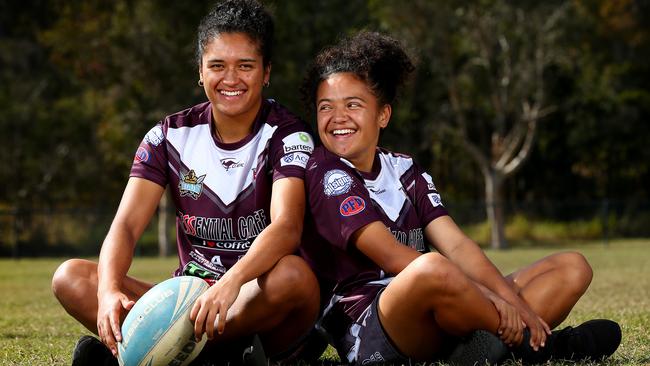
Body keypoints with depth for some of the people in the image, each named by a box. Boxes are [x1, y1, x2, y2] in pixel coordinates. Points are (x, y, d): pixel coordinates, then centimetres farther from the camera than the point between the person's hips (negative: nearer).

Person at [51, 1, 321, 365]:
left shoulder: (287, 135, -7)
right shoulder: (171, 136, 4)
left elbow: (286, 226, -25)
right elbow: (126, 225, -7)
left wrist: (231, 283, -46)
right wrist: (109, 292, -30)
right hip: (193, 298, 4)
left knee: (293, 273, -38)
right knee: (70, 276, -15)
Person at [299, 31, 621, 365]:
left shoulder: (405, 171, 18)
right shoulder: (325, 174, -4)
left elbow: (456, 246, 6)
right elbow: (392, 257, -15)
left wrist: (512, 299, -13)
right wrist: (491, 299, -21)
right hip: (365, 332, -8)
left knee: (572, 267, 3)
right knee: (432, 268, -41)